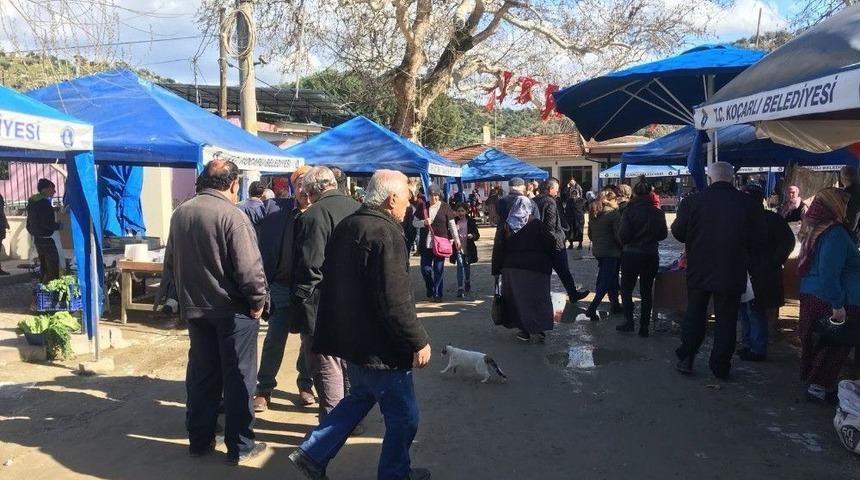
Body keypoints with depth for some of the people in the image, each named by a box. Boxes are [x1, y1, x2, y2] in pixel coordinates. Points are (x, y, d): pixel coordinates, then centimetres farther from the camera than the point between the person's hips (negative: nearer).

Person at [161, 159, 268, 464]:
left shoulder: (180, 213, 5)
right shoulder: (232, 215, -18)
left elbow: (170, 263, 13)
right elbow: (249, 268, -22)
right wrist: (258, 302, -10)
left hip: (194, 309, 6)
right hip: (232, 310, -6)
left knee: (201, 375, 16)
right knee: (238, 378, 5)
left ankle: (199, 440, 26)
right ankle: (240, 447, 13)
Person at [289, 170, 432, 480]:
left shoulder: (347, 225, 7)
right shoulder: (385, 234, -22)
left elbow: (332, 278, 16)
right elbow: (395, 301, -26)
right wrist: (419, 341, -16)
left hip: (351, 336, 9)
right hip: (379, 346, -9)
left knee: (360, 397, 27)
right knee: (404, 417, 8)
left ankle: (312, 453, 26)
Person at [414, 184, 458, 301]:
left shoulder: (445, 207, -1)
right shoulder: (423, 207, 5)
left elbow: (452, 225, 2)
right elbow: (415, 223, 8)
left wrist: (457, 240, -1)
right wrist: (424, 222, -12)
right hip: (426, 243, 2)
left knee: (438, 269, 1)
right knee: (425, 269, 4)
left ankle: (437, 294, 13)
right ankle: (430, 288, 31)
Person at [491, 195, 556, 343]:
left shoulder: (506, 227, 0)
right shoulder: (536, 224, -7)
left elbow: (498, 250, -2)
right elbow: (551, 243, -7)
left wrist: (496, 271, 3)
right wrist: (547, 263, 9)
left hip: (512, 268, 2)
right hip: (536, 269, -2)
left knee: (518, 298, 10)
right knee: (538, 297, 8)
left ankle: (524, 330, 10)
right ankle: (540, 329, 6)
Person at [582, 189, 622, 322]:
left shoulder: (593, 214, 6)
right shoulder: (614, 214, -14)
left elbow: (590, 234, 13)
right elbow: (618, 235, -17)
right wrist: (622, 248, -2)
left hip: (597, 251, 7)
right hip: (611, 252, -7)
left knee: (611, 278, 19)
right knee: (607, 281, -3)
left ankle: (615, 305, 27)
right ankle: (592, 309, -11)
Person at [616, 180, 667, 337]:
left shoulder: (629, 211, -14)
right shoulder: (657, 213, -6)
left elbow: (623, 234, -15)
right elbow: (663, 234, 2)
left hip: (631, 254, -2)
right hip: (651, 255, 3)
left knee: (626, 288, 14)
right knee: (646, 290, 12)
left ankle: (629, 321, 3)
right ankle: (644, 326, 14)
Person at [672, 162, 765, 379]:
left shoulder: (692, 201, -9)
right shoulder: (747, 203, -8)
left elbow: (678, 232, -3)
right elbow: (757, 238, -4)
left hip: (699, 270, 1)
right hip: (732, 272, 0)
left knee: (694, 315, 14)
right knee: (726, 319, 10)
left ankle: (685, 359, 16)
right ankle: (721, 367, 14)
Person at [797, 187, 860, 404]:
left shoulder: (814, 230, 9)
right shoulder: (834, 233, -19)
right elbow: (829, 273, -25)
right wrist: (838, 305, -23)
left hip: (811, 295, 9)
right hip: (829, 301, -9)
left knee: (815, 342, 18)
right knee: (835, 346, 4)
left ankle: (811, 380, 30)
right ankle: (819, 387, 10)